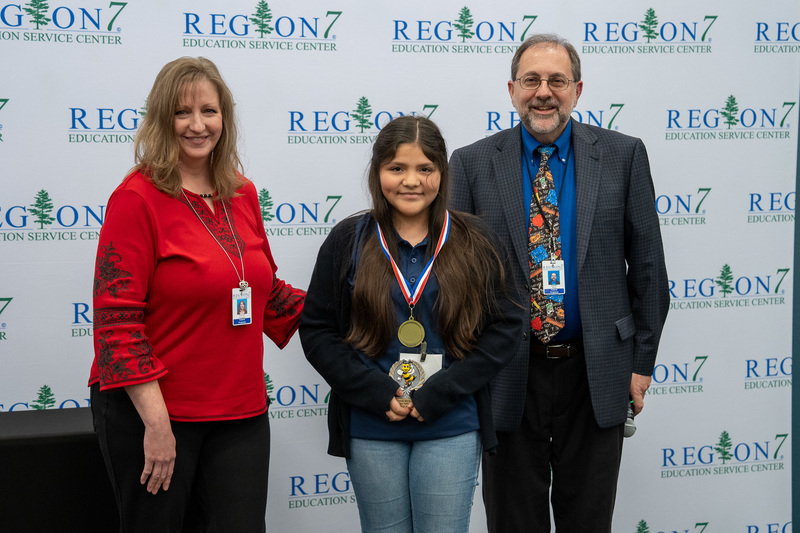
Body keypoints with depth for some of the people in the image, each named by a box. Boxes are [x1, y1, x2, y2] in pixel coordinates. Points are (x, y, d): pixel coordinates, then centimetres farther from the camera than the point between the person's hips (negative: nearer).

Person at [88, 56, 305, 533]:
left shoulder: (243, 195, 7)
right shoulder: (138, 198, -12)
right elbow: (117, 320, -16)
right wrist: (156, 422, -19)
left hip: (241, 412, 6)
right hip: (151, 410, -5)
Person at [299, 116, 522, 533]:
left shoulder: (473, 243, 1)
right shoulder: (347, 241, 1)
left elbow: (504, 328, -1)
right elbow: (316, 330, 0)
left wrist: (440, 393, -12)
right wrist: (375, 393, -12)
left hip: (451, 427, 0)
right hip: (371, 428, 1)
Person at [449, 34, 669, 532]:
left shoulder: (623, 155, 0)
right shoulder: (472, 164, -1)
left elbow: (647, 265, 3)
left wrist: (642, 359, 1)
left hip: (596, 373, 0)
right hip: (508, 375, 0)